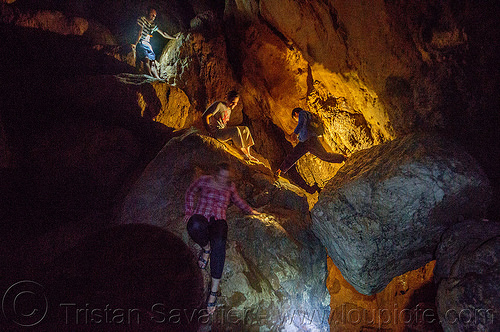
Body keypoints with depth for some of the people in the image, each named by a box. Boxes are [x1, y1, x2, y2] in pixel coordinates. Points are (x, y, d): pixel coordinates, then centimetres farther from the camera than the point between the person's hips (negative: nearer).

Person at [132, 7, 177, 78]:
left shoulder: (153, 25, 13)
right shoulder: (142, 19, -5)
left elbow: (163, 34, 19)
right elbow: (140, 33, -15)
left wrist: (175, 38, 20)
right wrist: (135, 44, -22)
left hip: (147, 44, 6)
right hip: (140, 43, -6)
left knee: (153, 62, -8)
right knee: (146, 59, -27)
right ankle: (150, 76, -34)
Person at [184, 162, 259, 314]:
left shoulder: (230, 186, 18)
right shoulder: (204, 180, 11)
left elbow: (237, 200, 39)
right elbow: (190, 192, 24)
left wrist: (250, 210, 36)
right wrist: (189, 211, 14)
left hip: (218, 220, 1)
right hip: (200, 216, -1)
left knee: (218, 243, -36)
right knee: (195, 226, -44)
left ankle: (214, 289, -34)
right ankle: (206, 248, -8)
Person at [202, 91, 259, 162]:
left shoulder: (229, 110, 17)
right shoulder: (219, 105, -10)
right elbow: (205, 116, -15)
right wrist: (210, 131, -17)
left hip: (223, 131, 9)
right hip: (216, 132, -9)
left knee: (245, 129, -3)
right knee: (235, 130, -31)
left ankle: (248, 154, -11)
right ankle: (245, 154, -25)